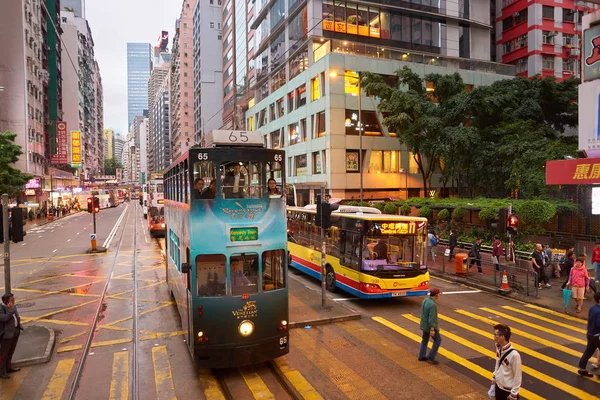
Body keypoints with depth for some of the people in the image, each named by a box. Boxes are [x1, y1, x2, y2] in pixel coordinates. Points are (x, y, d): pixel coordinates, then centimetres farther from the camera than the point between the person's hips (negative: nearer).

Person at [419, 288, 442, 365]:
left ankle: (422, 356, 24)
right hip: (430, 326, -9)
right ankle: (431, 357, 7)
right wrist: (432, 330, -23)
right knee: (437, 340, 6)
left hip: (424, 324, 9)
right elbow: (431, 318, -27)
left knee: (425, 340, 18)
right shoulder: (432, 305, -28)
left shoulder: (425, 300, 0)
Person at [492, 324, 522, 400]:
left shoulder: (514, 354, -29)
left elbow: (518, 376, -20)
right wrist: (494, 377, 18)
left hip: (508, 390, -7)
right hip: (498, 386, 7)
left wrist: (514, 394, -14)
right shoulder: (499, 348, -7)